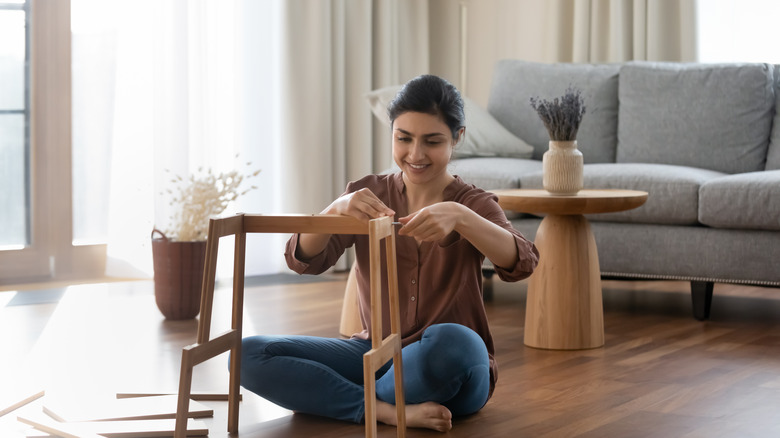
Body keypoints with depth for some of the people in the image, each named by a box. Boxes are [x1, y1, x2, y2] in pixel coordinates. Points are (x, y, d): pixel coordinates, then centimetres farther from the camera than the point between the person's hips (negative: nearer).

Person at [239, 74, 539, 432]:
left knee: (448, 342, -39)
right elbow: (303, 260, -10)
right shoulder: (368, 195, 4)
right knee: (249, 355, -15)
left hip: (448, 375, -3)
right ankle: (390, 411, -23)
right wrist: (336, 210, -32)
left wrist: (459, 217, -43)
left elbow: (521, 263, -24)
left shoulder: (475, 205, -3)